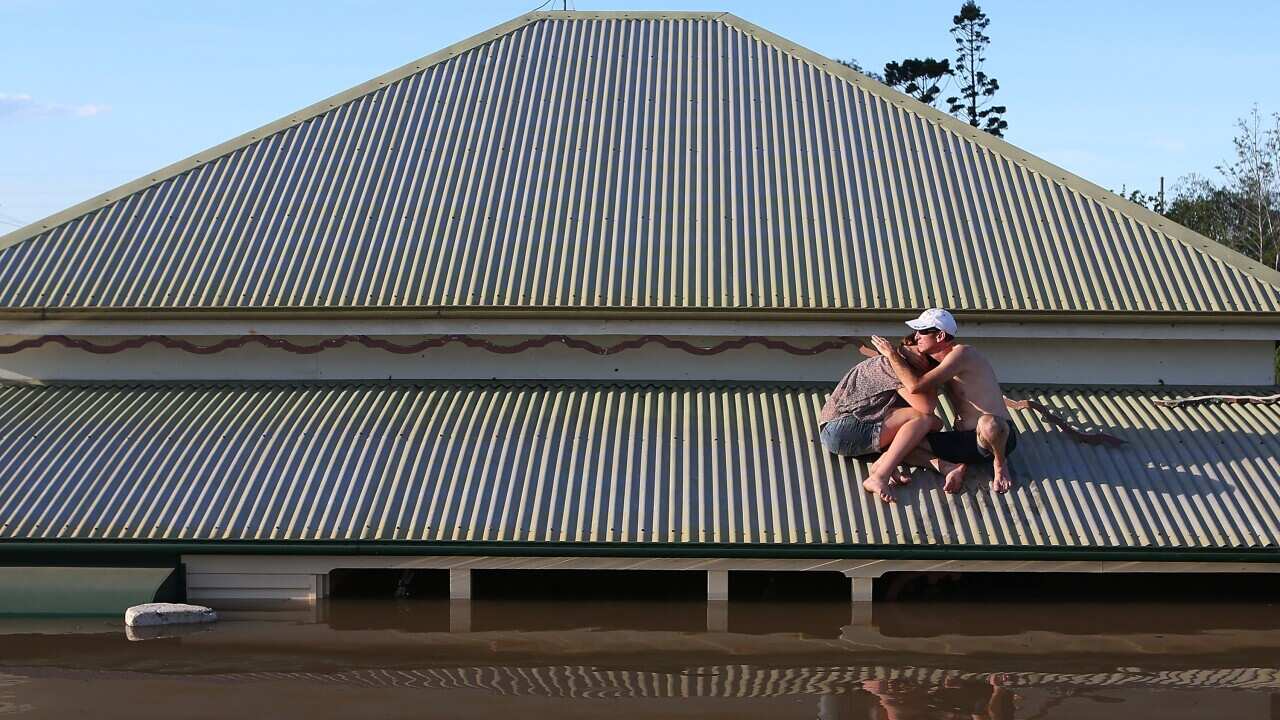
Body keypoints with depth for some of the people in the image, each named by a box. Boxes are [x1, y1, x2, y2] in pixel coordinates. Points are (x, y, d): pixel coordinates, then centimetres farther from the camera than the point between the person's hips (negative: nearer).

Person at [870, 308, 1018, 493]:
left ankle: (1000, 463, -11)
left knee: (988, 423, -44)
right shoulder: (939, 363, 11)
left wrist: (892, 354, -13)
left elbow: (916, 386, -26)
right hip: (964, 440, 7)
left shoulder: (962, 354, -17)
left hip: (999, 434, -7)